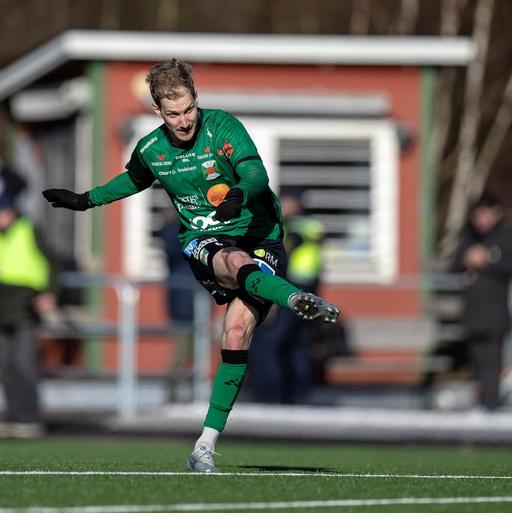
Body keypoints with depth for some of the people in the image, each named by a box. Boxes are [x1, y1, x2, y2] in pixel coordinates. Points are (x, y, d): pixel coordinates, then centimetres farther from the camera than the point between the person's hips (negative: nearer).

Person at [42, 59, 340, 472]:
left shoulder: (223, 127, -12)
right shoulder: (150, 150, 2)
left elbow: (256, 173, -27)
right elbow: (135, 180, 26)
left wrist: (239, 194, -48)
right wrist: (86, 200, 31)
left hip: (259, 236, -2)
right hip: (202, 244, 2)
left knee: (238, 329, -17)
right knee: (238, 263, -36)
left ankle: (206, 445, -13)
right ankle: (299, 300, -63)